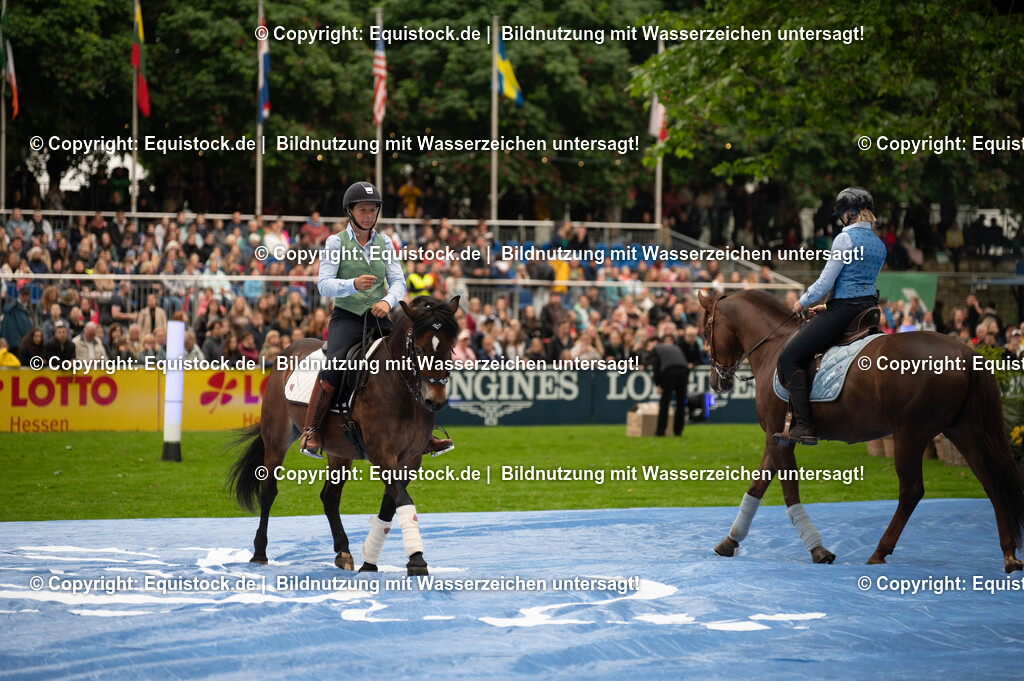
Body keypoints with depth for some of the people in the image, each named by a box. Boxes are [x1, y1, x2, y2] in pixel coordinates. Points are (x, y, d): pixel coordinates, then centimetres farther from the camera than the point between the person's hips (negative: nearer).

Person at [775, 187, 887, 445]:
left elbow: (825, 281, -11)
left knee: (789, 357, -8)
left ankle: (804, 426, -18)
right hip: (869, 307, 9)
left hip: (844, 310, -9)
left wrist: (803, 302, 5)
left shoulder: (846, 238, -11)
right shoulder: (879, 245, 15)